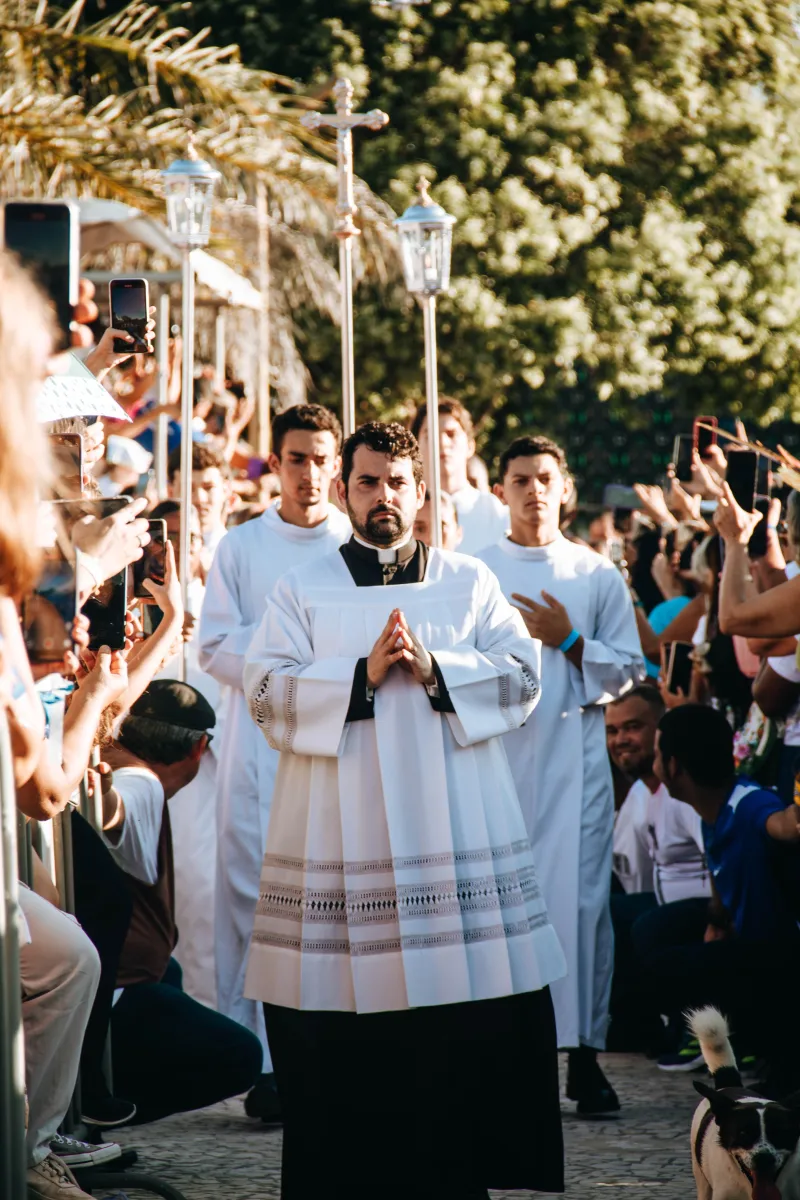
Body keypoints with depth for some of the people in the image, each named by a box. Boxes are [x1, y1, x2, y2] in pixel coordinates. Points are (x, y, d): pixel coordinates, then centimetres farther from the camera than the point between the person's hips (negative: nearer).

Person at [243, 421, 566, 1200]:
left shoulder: (471, 584, 13)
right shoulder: (301, 591, 10)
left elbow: (521, 676, 3)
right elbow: (267, 693, -2)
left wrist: (434, 669, -11)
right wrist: (362, 674, -13)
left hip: (456, 829, 1)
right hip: (340, 835, -1)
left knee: (476, 1020, -4)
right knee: (343, 1033, -3)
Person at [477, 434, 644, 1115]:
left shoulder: (598, 574, 11)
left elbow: (628, 670, 8)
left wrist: (568, 641, -4)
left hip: (575, 758, 0)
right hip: (494, 755, 0)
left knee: (581, 900, -6)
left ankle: (584, 1053, -1)